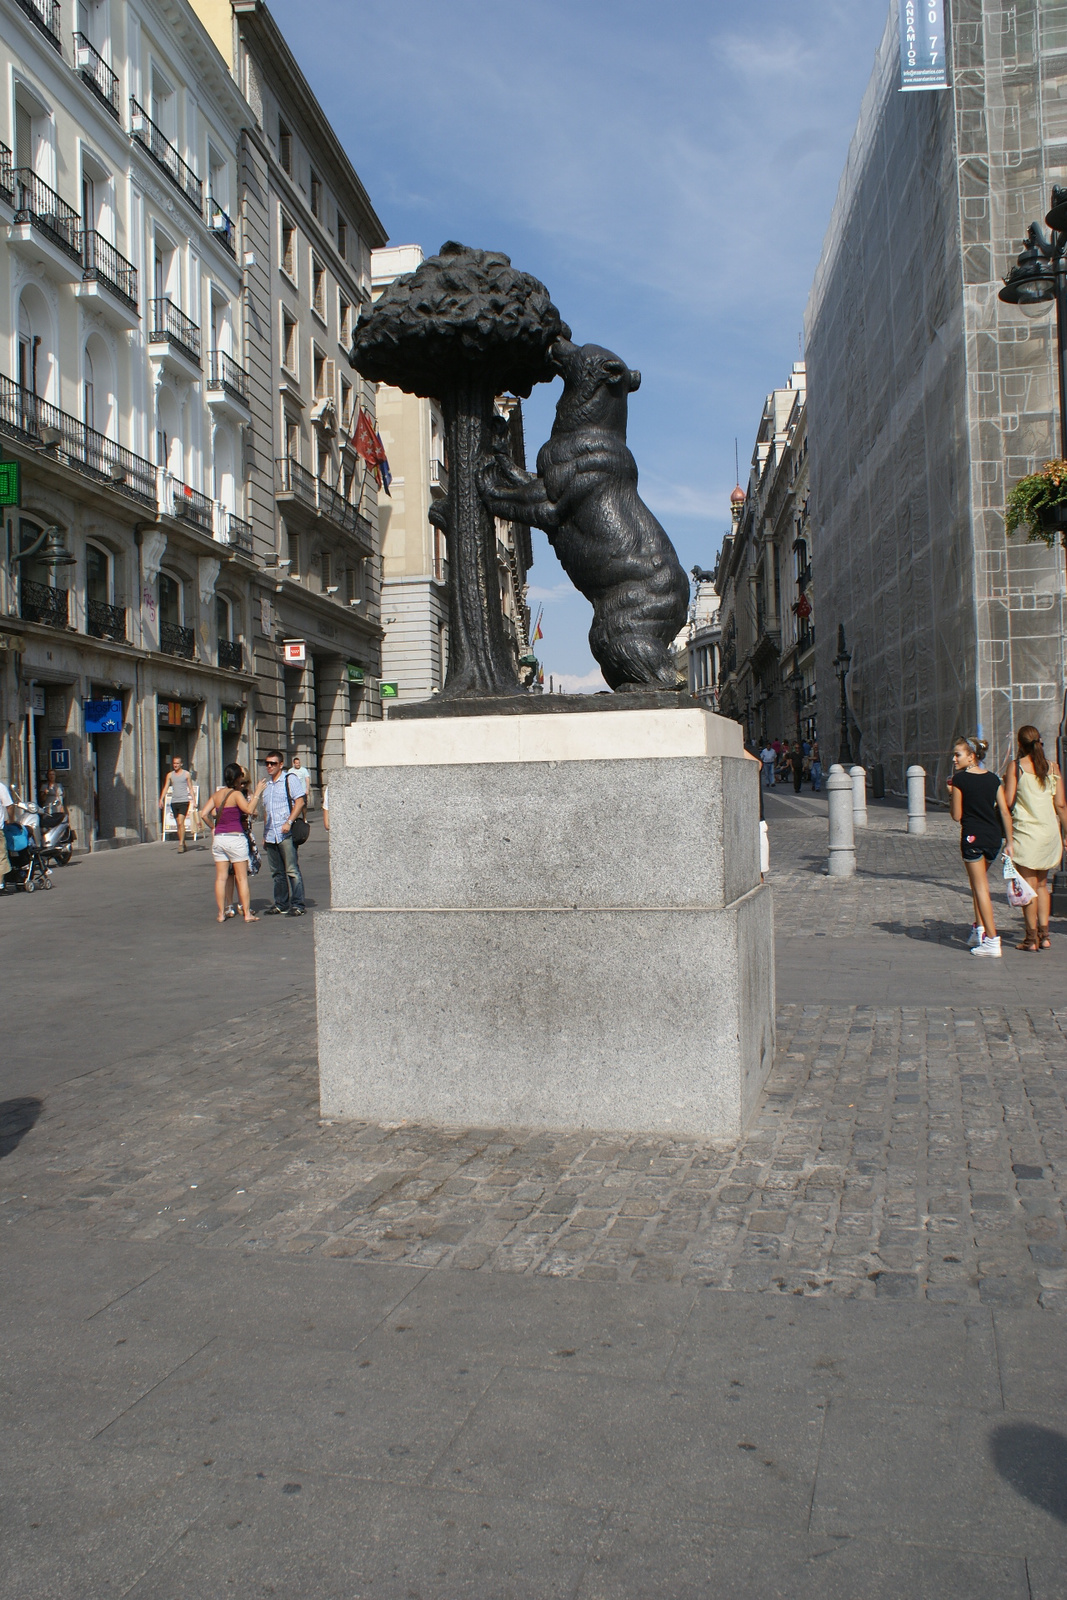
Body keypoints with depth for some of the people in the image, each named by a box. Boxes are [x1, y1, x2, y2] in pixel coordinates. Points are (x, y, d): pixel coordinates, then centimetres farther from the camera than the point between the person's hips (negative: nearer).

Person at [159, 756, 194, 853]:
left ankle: (181, 844, -15)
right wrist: (161, 799, -3)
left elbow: (190, 787, 6)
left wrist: (193, 800, 0)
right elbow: (166, 787, 9)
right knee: (178, 824, 8)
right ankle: (183, 844, 15)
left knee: (181, 823, -15)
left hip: (184, 801, -4)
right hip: (174, 802, 4)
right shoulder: (170, 775, 11)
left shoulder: (186, 774, 4)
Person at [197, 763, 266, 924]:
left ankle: (221, 913, 11)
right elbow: (249, 809, -24)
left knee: (221, 877, 9)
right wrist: (257, 793, -18)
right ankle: (247, 914, 1)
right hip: (235, 838, -5)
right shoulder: (236, 794, -9)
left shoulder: (216, 795, 8)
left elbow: (203, 813, 4)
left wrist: (213, 826, 17)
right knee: (242, 878, 0)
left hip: (218, 838, 5)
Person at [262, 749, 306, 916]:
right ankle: (281, 905, 14)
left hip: (285, 834, -7)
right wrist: (264, 834, 21)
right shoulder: (266, 784, 19)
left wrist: (289, 822, -20)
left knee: (292, 870, -8)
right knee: (277, 873, 9)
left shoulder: (289, 779, -1)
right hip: (271, 835, 7)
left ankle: (297, 905, -6)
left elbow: (300, 802, -10)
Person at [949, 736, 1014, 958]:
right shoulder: (993, 779, 7)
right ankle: (979, 929, 25)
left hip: (973, 836, -6)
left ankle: (992, 940, -6)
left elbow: (957, 816, -6)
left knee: (981, 888, -3)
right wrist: (1009, 842, 8)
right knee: (978, 883, 23)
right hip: (994, 836, 6)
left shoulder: (960, 779, -8)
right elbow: (1005, 812, 5)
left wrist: (952, 791, 6)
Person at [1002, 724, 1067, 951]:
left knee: (1029, 885, 1)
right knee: (1042, 884, 15)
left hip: (1025, 830, -4)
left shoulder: (1016, 766, -6)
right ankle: (1044, 935, 12)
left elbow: (1008, 801, -9)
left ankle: (1031, 938, 3)